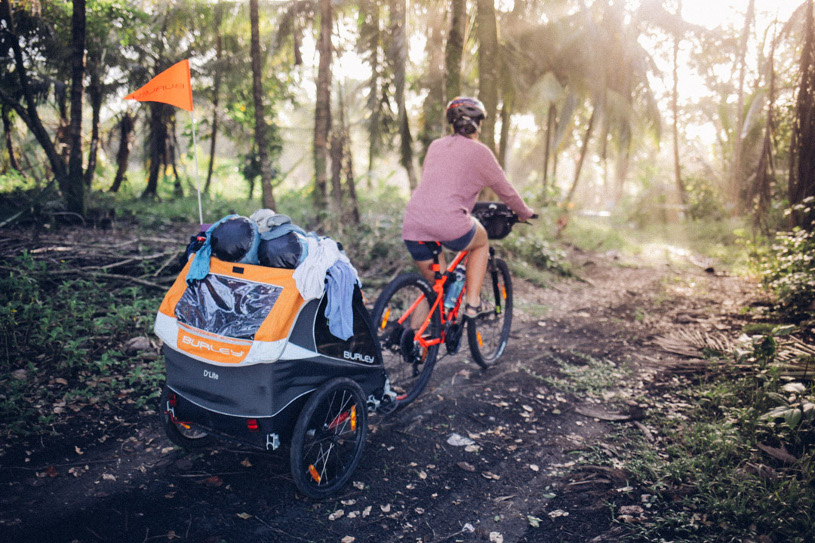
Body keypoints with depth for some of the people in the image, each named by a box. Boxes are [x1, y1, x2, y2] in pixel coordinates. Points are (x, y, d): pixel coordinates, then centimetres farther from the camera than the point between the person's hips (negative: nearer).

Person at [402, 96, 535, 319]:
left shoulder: (435, 145, 22)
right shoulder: (479, 151, 8)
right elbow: (505, 190, 17)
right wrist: (525, 213, 35)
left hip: (412, 225, 5)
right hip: (449, 223, -5)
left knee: (433, 285, 23)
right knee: (481, 242, 28)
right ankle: (473, 304, 23)